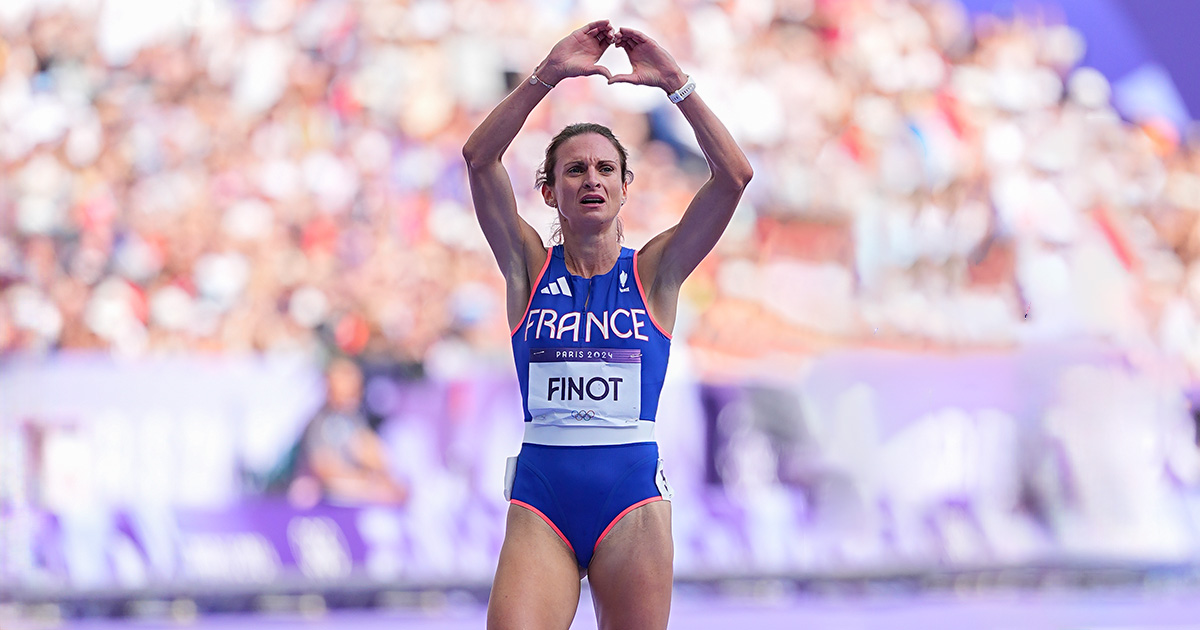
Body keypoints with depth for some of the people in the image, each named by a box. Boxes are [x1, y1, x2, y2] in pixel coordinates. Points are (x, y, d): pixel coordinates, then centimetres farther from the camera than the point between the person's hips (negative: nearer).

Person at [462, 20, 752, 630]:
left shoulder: (654, 272, 6)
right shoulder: (530, 269, 7)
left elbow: (733, 174, -6)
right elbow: (478, 158, -6)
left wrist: (675, 82, -12)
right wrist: (547, 76, -15)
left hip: (632, 495, 0)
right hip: (541, 496, 0)